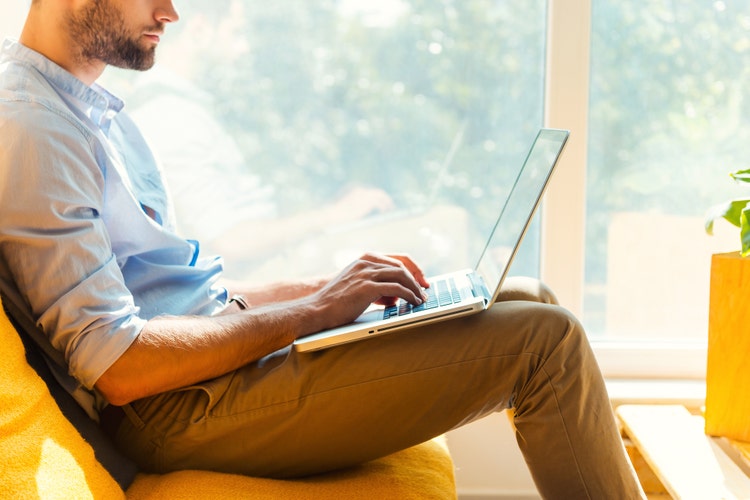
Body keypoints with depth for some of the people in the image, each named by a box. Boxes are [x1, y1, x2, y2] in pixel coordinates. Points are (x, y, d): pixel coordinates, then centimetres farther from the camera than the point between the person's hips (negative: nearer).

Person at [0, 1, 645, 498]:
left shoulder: (90, 106, 16)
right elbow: (117, 368, -23)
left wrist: (324, 287, 7)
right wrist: (312, 310, -16)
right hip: (187, 407, -10)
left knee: (529, 300, 9)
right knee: (546, 340, -13)